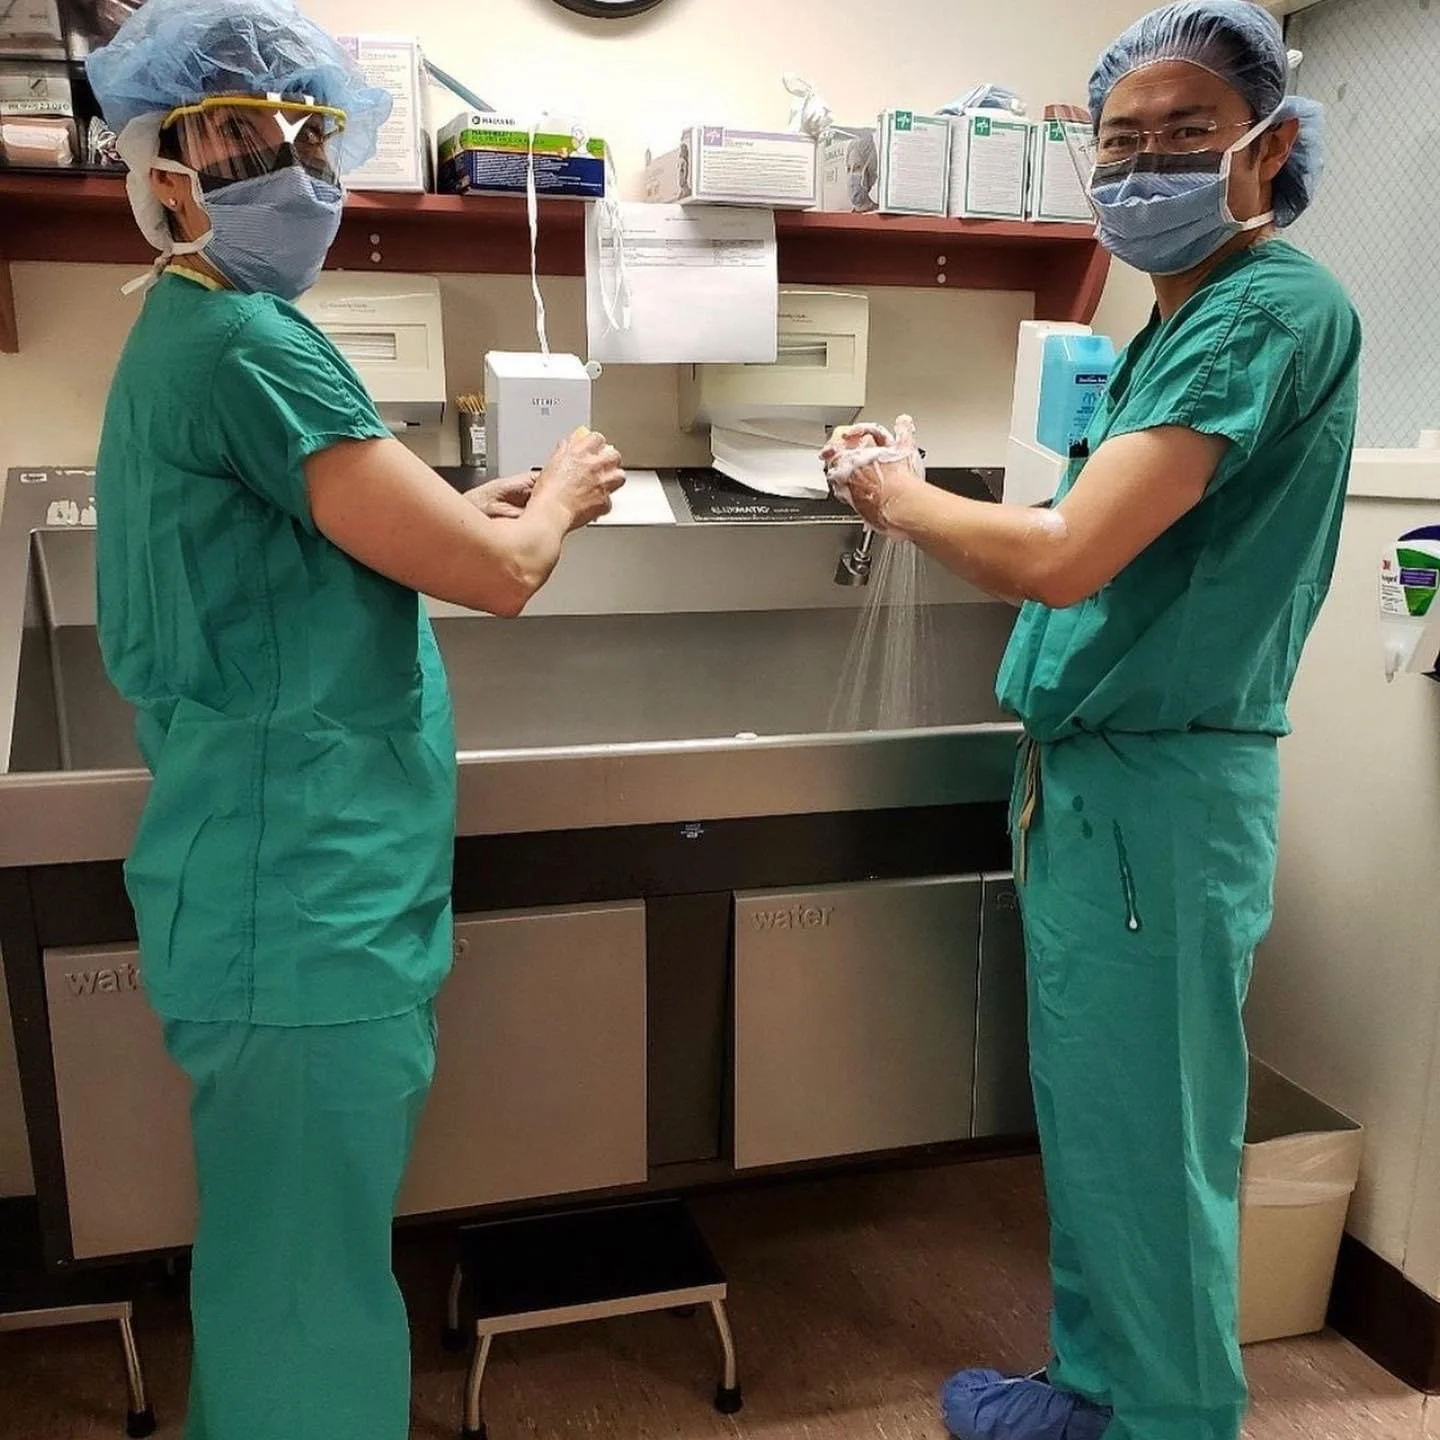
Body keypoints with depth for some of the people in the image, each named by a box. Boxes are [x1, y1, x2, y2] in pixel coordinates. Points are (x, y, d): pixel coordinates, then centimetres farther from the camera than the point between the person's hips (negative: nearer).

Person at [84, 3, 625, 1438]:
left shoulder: (187, 335, 15)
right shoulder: (244, 344, -17)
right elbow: (495, 575, -19)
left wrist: (471, 505, 13)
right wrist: (561, 497, 2)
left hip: (291, 880, 10)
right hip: (307, 900, -10)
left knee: (283, 1255, 25)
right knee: (309, 1290, 5)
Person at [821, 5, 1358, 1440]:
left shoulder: (1276, 311, -16)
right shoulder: (1176, 326, 15)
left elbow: (1066, 556, -27)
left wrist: (903, 500, -9)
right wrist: (919, 486, 7)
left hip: (1159, 790, -10)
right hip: (1083, 777, 10)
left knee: (1148, 1140, 5)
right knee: (1087, 1117, 19)